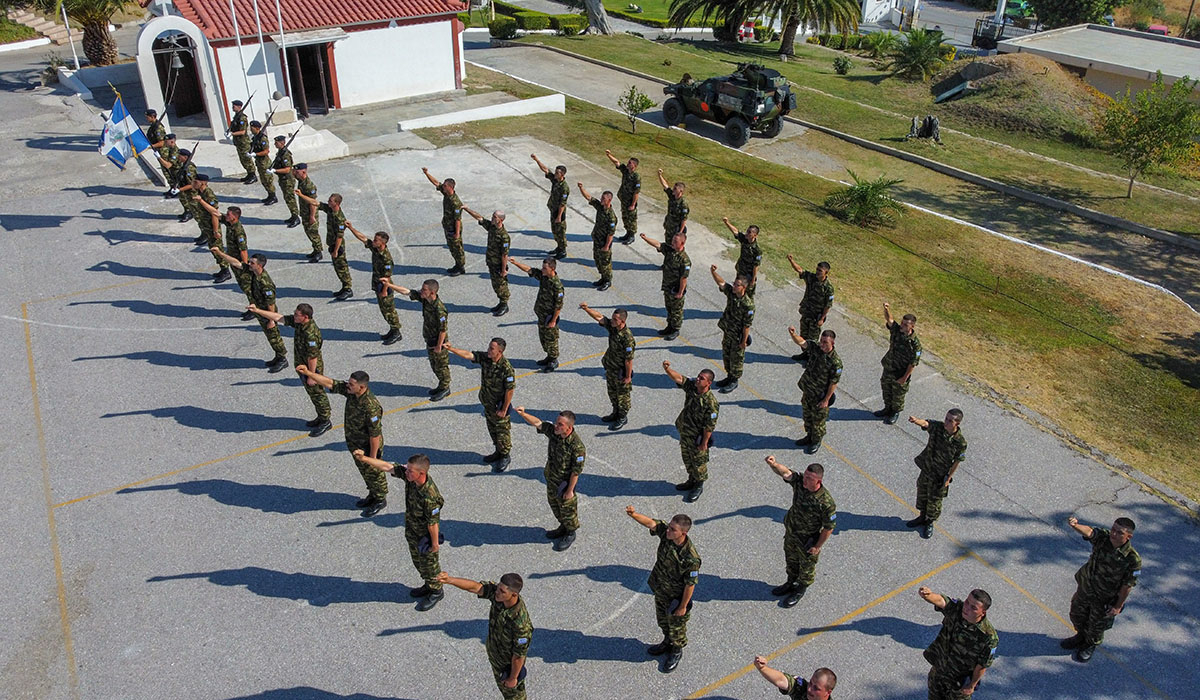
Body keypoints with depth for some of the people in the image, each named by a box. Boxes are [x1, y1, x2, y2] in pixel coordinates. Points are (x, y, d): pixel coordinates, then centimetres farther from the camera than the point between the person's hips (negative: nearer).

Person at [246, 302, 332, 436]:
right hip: (303, 366, 9)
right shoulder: (298, 322, -7)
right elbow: (278, 317, 1)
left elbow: (313, 356, -28)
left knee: (317, 394, 7)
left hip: (313, 368, -9)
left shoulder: (311, 333, -34)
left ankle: (325, 422, 24)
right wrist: (257, 310, -3)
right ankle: (322, 416, 40)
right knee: (312, 393, 23)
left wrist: (311, 376, -21)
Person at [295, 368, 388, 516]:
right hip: (355, 444, 8)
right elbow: (329, 383, -9)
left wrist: (373, 456, -21)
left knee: (373, 473, 15)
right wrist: (308, 373, -17)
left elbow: (375, 434, -30)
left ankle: (380, 500, 38)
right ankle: (372, 496, 49)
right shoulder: (350, 391, -15)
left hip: (368, 447, -8)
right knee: (364, 471, 27)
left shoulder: (371, 407, -38)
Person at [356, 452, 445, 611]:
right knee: (417, 560, 28)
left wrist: (435, 543, -16)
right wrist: (364, 458, -23)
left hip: (425, 535, -8)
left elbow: (433, 522, -28)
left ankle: (437, 592, 41)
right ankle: (429, 586, 51)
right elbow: (387, 467, -15)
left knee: (429, 564, 16)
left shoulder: (429, 496, -40)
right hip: (411, 529, 8)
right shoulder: (409, 475, -21)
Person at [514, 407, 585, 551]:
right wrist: (523, 414, -30)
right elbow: (538, 423, -11)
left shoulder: (577, 446, -34)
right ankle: (563, 527, 51)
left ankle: (570, 534, 40)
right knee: (554, 503, 26)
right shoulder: (553, 431, -16)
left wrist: (570, 490, -18)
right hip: (551, 477, 7)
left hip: (564, 482, -7)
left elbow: (576, 471, -26)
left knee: (567, 508, 15)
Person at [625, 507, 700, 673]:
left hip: (676, 597, -6)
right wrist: (633, 514, -47)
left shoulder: (691, 558, -38)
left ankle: (677, 652, 49)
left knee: (676, 626, 21)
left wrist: (683, 606, -15)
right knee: (662, 620, 30)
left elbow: (690, 584, -27)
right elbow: (650, 523, -25)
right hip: (660, 591, 6)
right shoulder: (665, 532, -23)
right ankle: (668, 643, 58)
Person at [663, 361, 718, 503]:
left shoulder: (711, 403, -30)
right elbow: (678, 378, -20)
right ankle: (692, 481, 47)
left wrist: (704, 444, -19)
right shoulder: (691, 387, -12)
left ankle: (699, 486, 36)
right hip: (684, 432, 7)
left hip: (697, 437, -7)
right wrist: (667, 369, -40)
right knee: (687, 458, 25)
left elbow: (709, 426, -25)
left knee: (698, 461, 14)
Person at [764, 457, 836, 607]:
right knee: (791, 560, 28)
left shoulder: (826, 502, -34)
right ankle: (792, 583, 54)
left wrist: (818, 546, -14)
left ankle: (801, 590, 46)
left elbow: (829, 527, -23)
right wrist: (773, 464, -57)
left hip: (808, 540, -5)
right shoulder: (799, 481, -21)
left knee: (807, 566, 21)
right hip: (791, 532, 5)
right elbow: (785, 472, -35)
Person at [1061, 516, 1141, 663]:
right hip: (1085, 587, 4)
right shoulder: (1103, 537, -20)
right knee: (1077, 615, 25)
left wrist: (1118, 606, -11)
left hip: (1104, 599, -4)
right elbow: (1089, 531, -41)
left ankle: (1090, 646, 50)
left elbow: (1127, 585, -19)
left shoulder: (1132, 559, -29)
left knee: (1096, 625, 20)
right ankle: (1081, 637, 55)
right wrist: (1075, 525, -64)